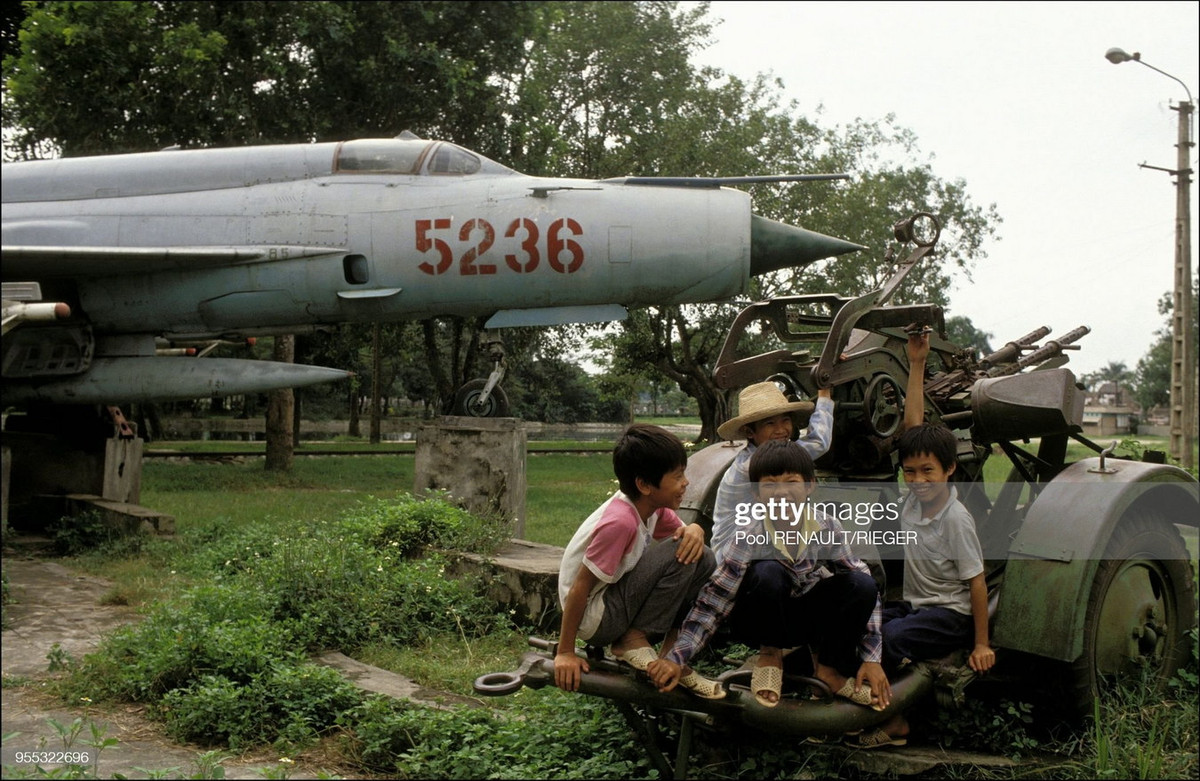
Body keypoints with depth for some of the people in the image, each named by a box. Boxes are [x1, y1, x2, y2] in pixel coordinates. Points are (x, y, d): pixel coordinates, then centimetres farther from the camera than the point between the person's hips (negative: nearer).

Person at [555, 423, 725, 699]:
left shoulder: (651, 504, -2)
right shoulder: (620, 522, -27)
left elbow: (681, 530, 12)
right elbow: (579, 588, -24)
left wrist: (694, 530, -14)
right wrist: (565, 653, -19)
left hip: (617, 602, 9)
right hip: (595, 620, -9)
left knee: (703, 560, 2)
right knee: (679, 555, -21)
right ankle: (633, 640, -11)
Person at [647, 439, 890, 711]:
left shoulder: (827, 529, -18)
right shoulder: (750, 535, -25)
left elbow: (864, 591, -12)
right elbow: (714, 599, -25)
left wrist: (872, 659, -17)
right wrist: (676, 657, -33)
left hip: (807, 617, 2)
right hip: (764, 621, -2)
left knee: (863, 585, -25)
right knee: (767, 573, -35)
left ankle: (829, 666, -2)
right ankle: (770, 654, -6)